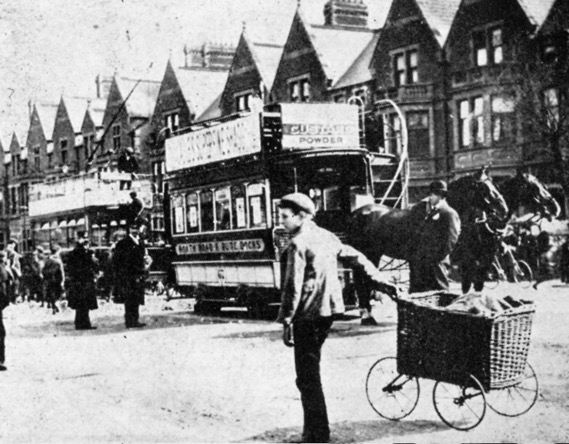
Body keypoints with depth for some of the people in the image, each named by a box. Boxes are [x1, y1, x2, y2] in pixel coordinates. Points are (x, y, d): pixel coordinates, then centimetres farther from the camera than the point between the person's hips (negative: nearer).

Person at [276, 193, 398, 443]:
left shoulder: (298, 244, -13)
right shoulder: (326, 236, 11)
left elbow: (293, 287, -17)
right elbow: (357, 259, 15)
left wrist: (286, 321, -14)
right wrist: (380, 283, 22)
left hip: (307, 316, -8)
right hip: (328, 310, 9)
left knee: (307, 377, -1)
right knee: (310, 371, 19)